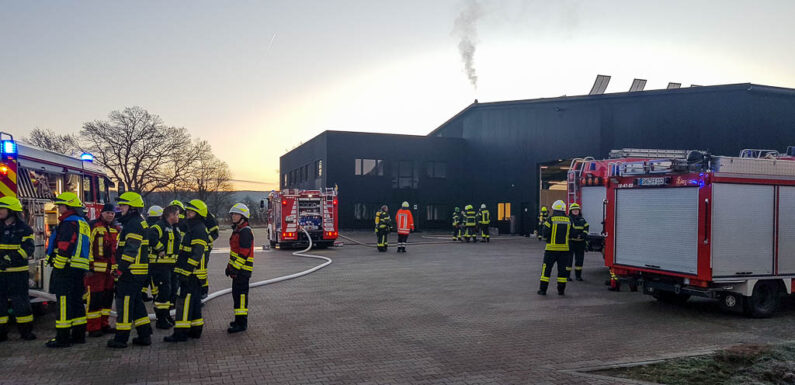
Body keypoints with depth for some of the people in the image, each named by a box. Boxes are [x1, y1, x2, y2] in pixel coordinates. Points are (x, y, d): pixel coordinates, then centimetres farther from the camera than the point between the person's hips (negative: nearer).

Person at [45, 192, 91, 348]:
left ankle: (63, 338, -5)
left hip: (67, 269, -10)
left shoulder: (69, 222, -11)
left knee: (64, 302, -7)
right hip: (80, 269, 10)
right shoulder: (83, 223, 20)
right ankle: (78, 335, 18)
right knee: (77, 301, 13)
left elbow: (65, 247, -20)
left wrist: (58, 267, -16)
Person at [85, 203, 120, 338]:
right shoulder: (93, 226, -5)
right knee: (95, 298, -5)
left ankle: (103, 324, 22)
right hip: (96, 268, -7)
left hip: (111, 269, 7)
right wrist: (89, 265, -13)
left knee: (108, 298, 12)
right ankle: (93, 328, 1)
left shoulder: (117, 229, 15)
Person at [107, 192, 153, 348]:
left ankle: (121, 338, 5)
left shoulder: (133, 224, -16)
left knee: (124, 303, -2)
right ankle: (145, 335, 19)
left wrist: (121, 269, -21)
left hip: (131, 272, -10)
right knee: (136, 303, 15)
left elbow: (131, 249, -23)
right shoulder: (140, 223, 18)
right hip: (139, 272, 10)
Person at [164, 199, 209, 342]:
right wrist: (184, 270, 25)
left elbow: (197, 254, -23)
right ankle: (196, 330, 23)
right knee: (194, 302, 15)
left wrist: (187, 271, -24)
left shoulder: (199, 230, -16)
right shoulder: (193, 228, 19)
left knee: (185, 302, -8)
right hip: (193, 274, 11)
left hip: (192, 273, -11)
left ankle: (181, 333, -5)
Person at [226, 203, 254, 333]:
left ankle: (242, 323, -7)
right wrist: (230, 265, 23)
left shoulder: (245, 231, -15)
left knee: (240, 295, -9)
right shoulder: (237, 230, 18)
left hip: (242, 269, -11)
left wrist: (235, 268, -23)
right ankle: (239, 319, 26)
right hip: (237, 268, 11)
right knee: (236, 293, 16)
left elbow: (244, 253, -22)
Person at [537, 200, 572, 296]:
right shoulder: (568, 220, 3)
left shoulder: (550, 219, -9)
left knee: (546, 268, 5)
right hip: (564, 248, 3)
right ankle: (561, 290, 12)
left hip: (551, 248, -3)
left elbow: (544, 234, -11)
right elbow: (570, 234, 7)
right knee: (562, 269, 10)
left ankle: (543, 289, 5)